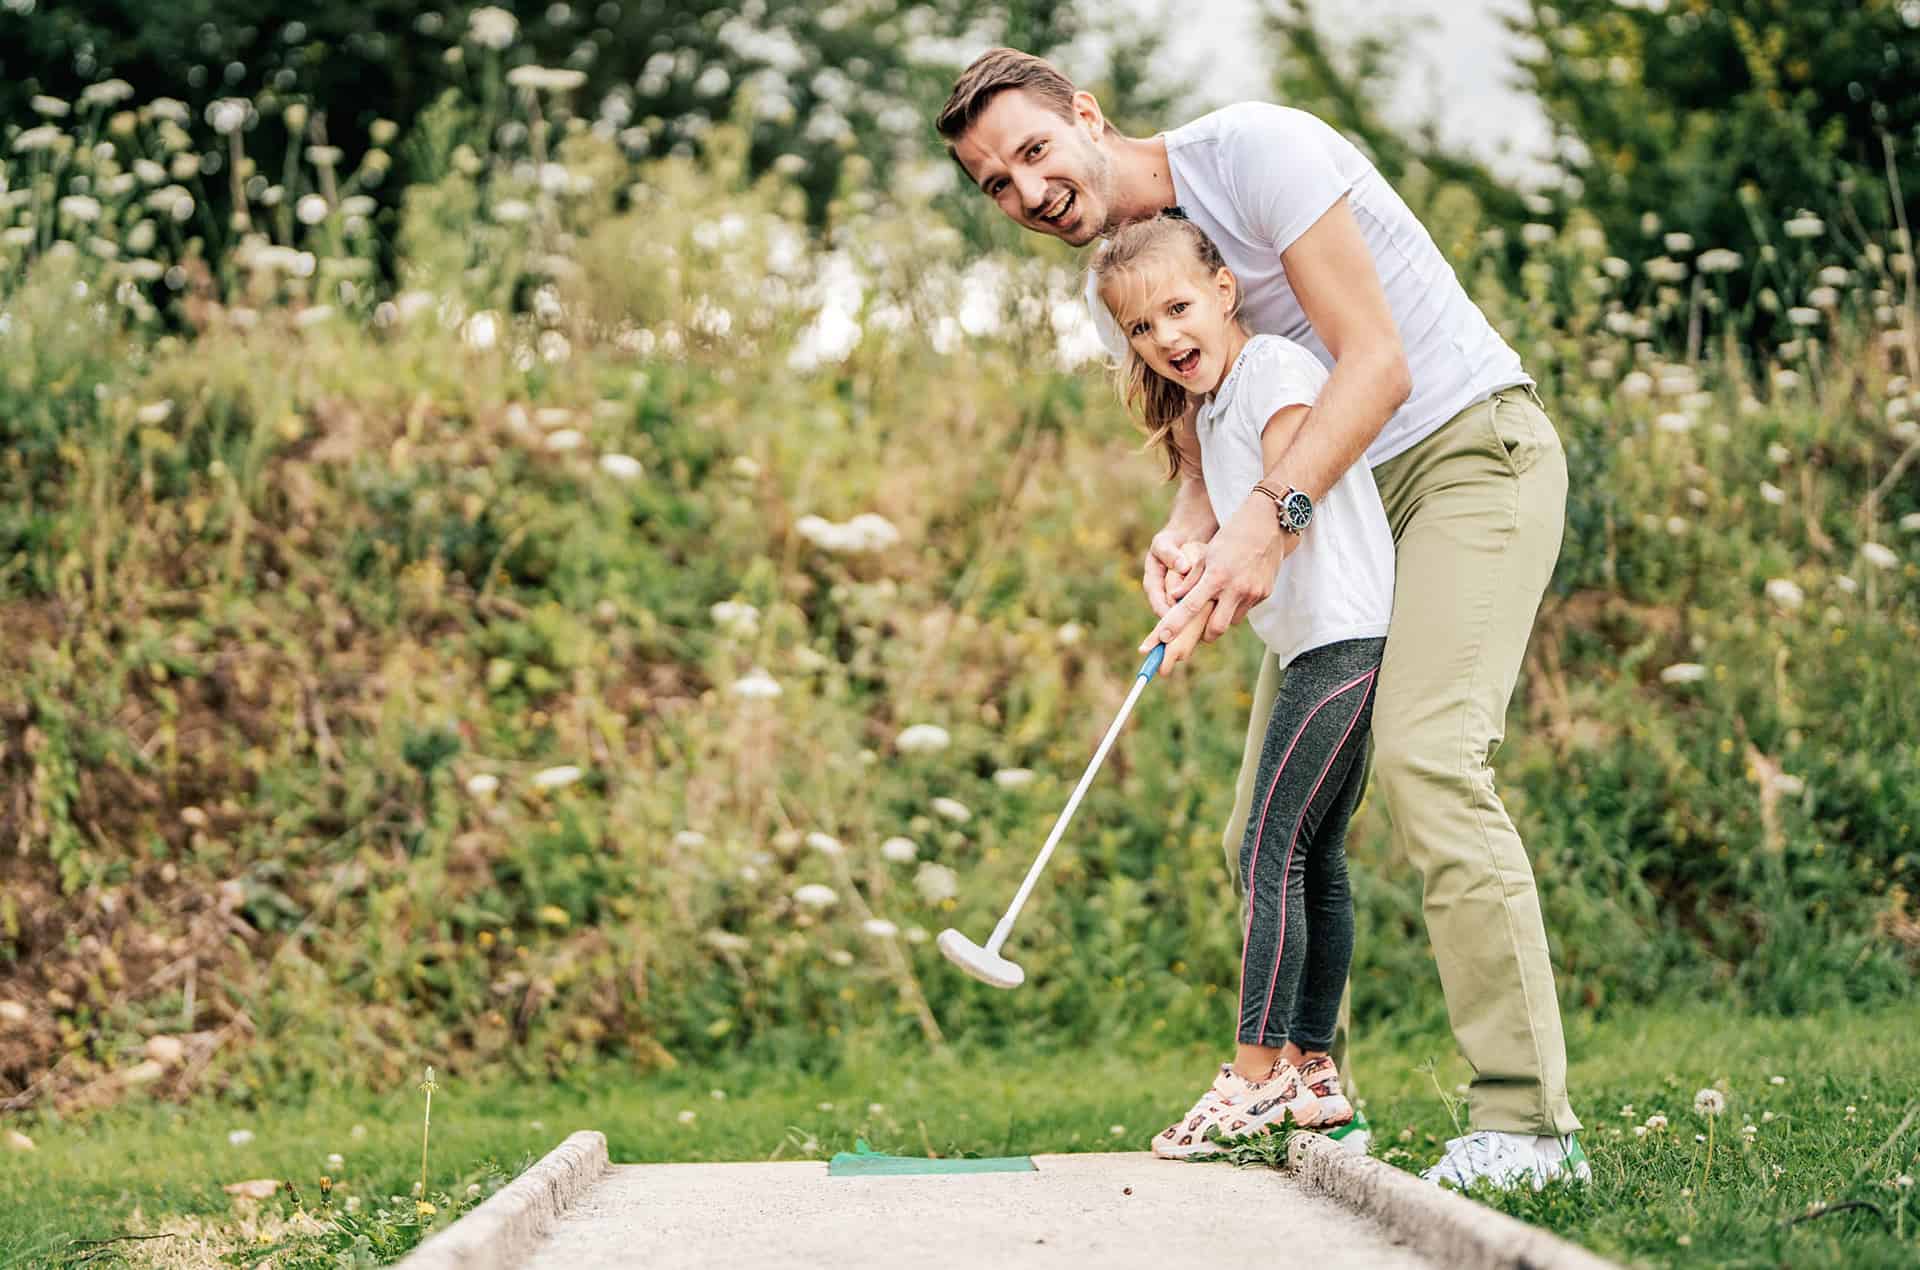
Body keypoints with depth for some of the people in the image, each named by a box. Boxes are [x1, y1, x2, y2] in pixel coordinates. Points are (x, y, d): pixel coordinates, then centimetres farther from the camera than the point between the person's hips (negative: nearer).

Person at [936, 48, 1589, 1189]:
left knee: (1425, 753, -26)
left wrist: (1270, 516, -32)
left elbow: (1377, 364, -21)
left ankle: (1528, 1125, -26)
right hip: (1336, 499, 8)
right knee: (1267, 819, 2)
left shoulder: (1254, 149, -16)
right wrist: (1188, 532, -14)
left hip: (1470, 444, -8)